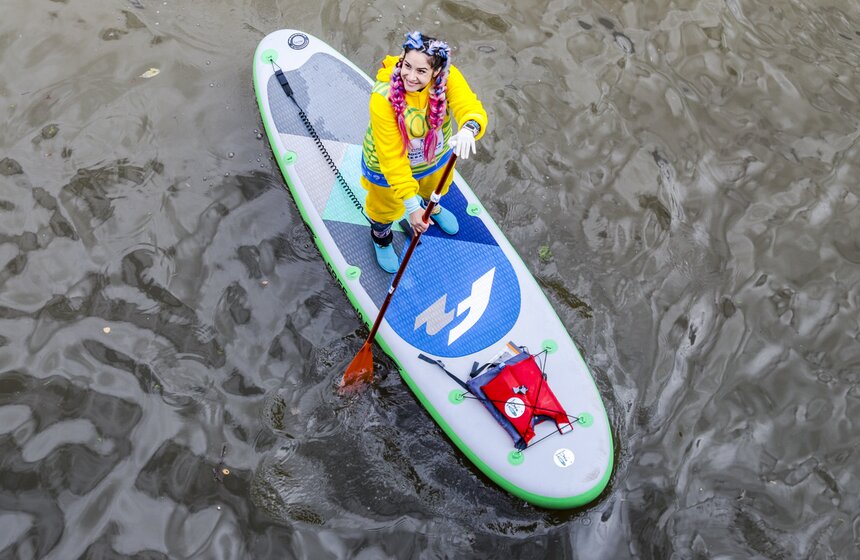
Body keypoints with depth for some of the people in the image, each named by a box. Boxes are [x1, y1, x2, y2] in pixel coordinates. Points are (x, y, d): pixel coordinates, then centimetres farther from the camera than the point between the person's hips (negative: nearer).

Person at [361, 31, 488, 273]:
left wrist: (468, 129, -68)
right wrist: (410, 205, -38)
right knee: (386, 208, 23)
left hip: (437, 154, 4)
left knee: (435, 189, 35)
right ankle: (381, 238, 60)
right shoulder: (383, 97, -38)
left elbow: (471, 107, -43)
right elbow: (391, 156, -36)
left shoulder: (447, 76, -30)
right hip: (388, 165, -3)